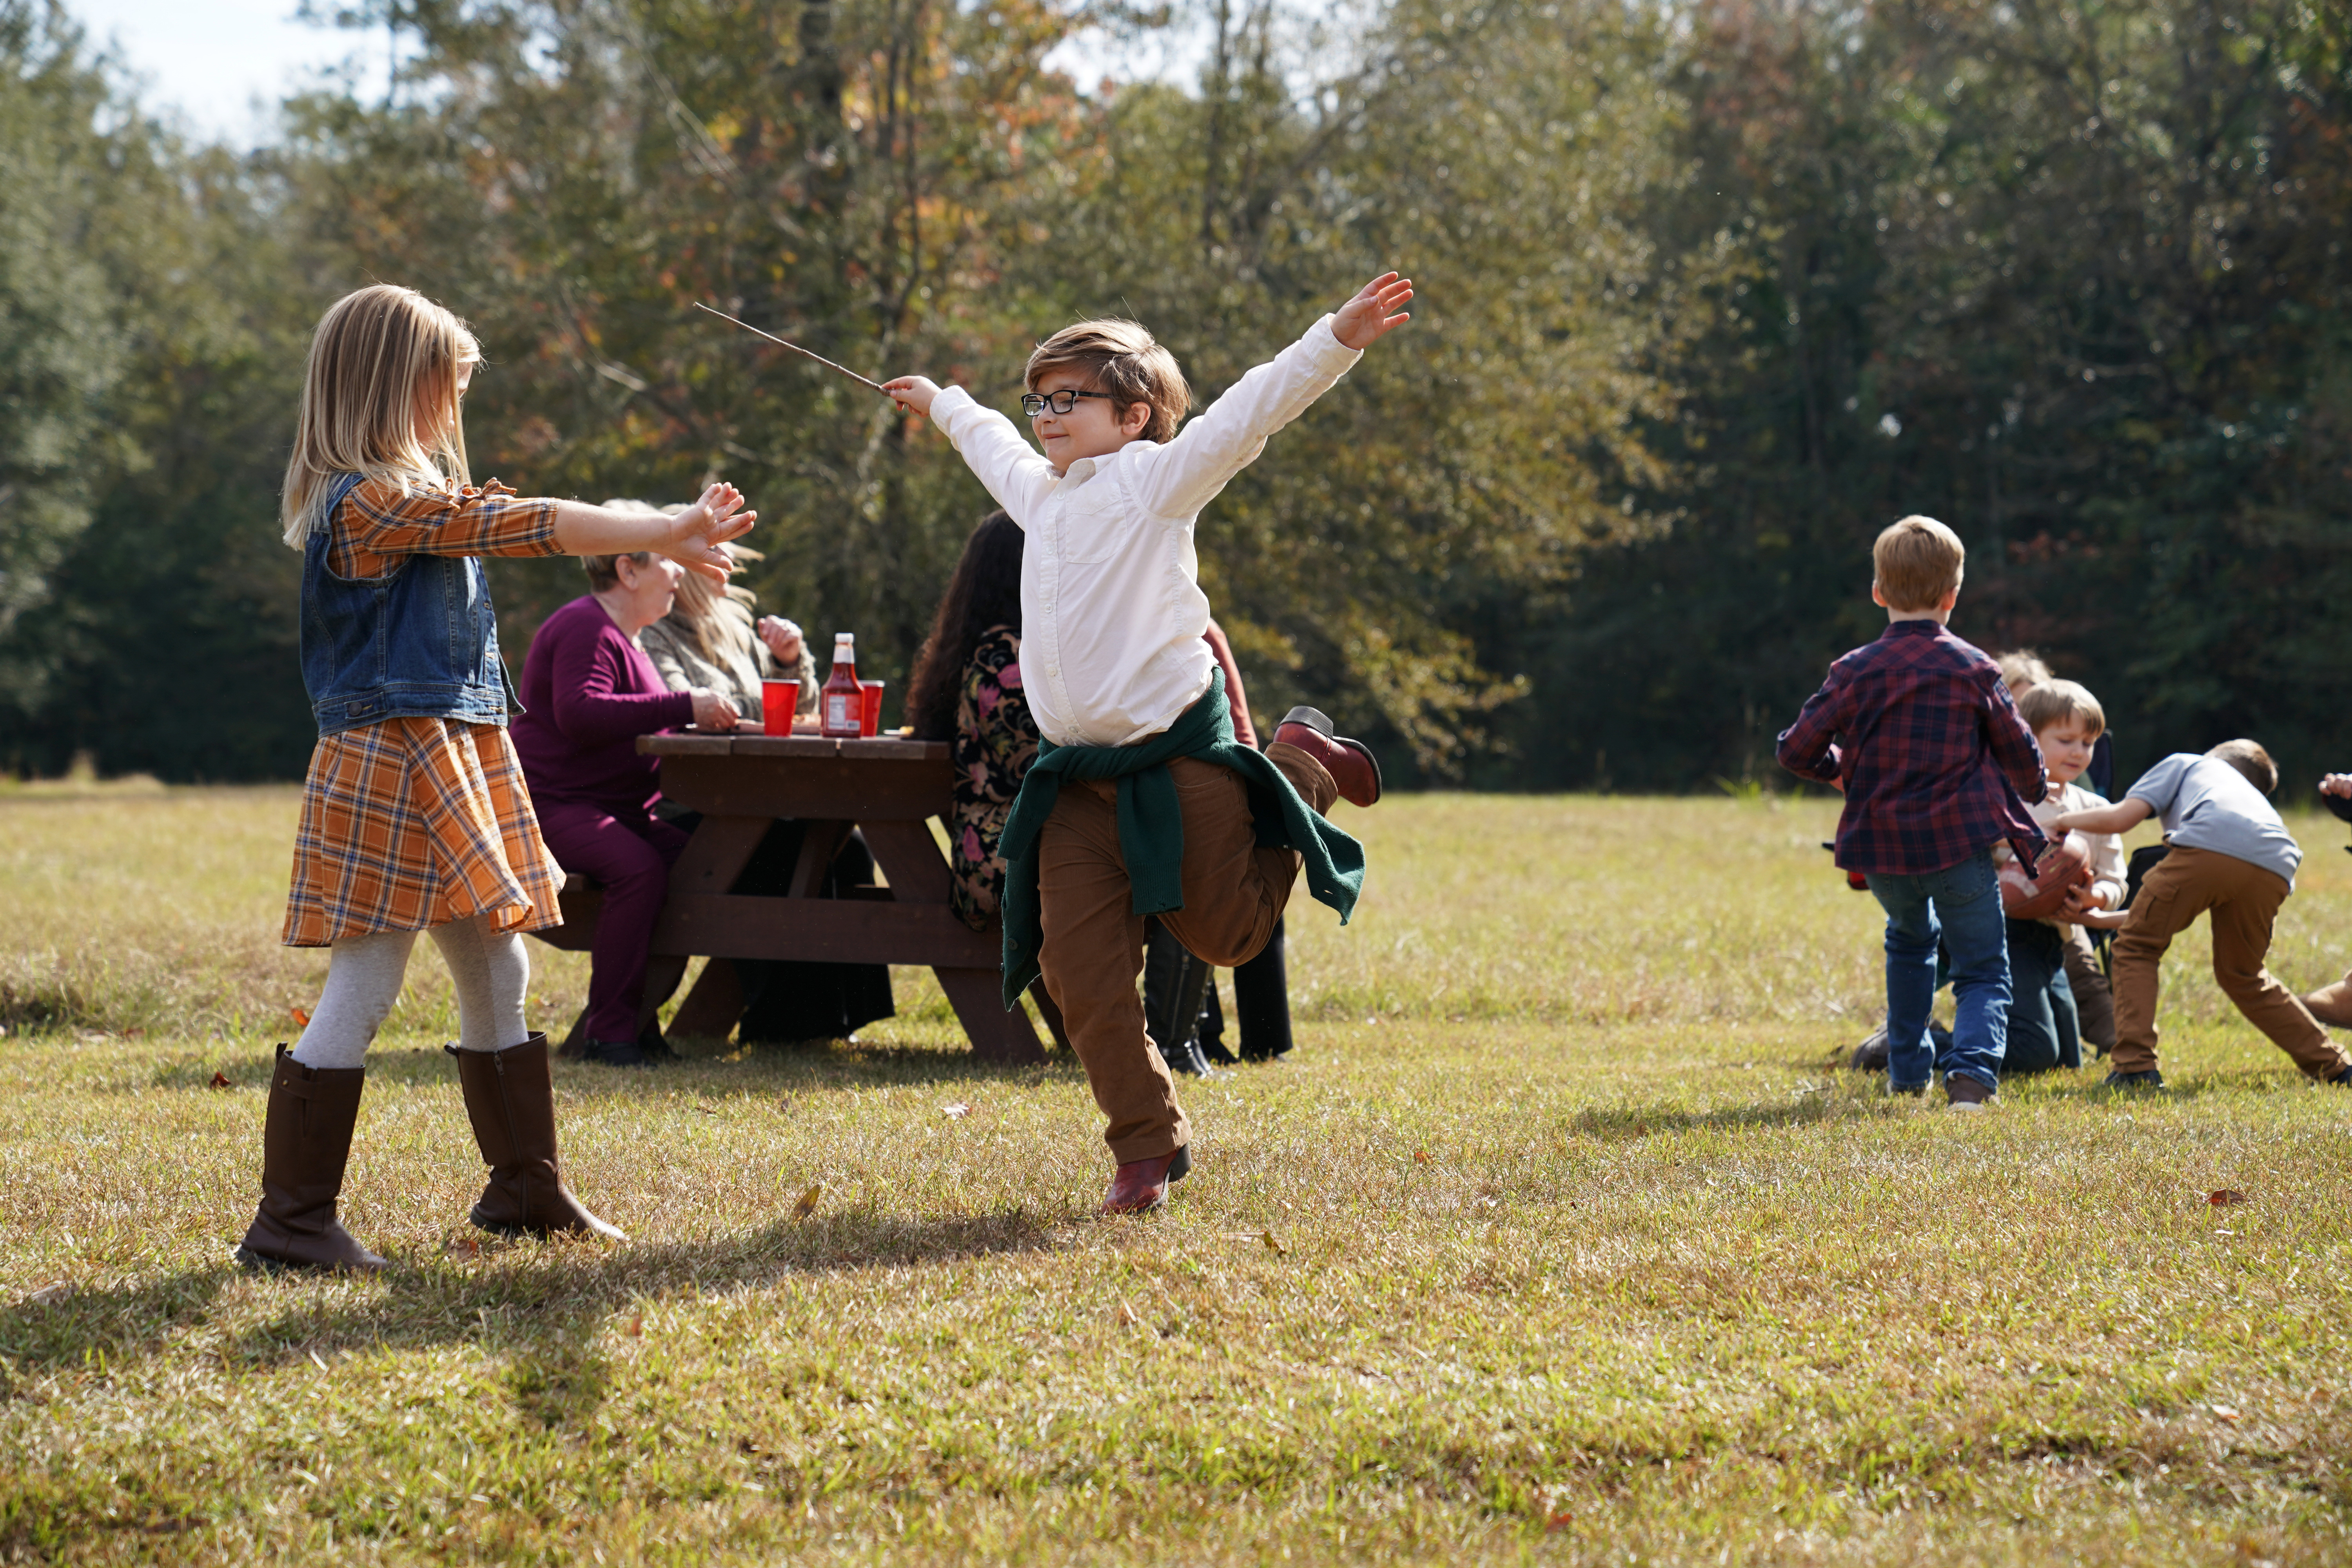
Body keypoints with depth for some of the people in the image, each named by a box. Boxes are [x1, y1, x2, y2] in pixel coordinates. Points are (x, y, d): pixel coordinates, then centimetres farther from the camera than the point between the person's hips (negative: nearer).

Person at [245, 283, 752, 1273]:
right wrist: (668, 532, -8)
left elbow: (509, 528, 19)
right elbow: (526, 526, -15)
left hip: (458, 763, 10)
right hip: (395, 767, -10)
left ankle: (526, 1190, 27)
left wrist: (668, 540, 12)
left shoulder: (415, 500, 17)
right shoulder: (371, 501, -15)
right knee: (361, 993, -8)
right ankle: (290, 1220, -3)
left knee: (497, 977, 15)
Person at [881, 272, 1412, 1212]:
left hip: (1178, 756, -6)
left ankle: (1304, 769, 30)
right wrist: (941, 404, 57)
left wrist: (1339, 338, -27)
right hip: (1078, 778, 6)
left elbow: (1254, 408, -15)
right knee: (1079, 964, -5)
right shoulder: (1042, 496, 17)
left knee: (1227, 933, 7)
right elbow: (994, 445, 39)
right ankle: (1146, 1145, 5)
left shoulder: (1159, 478, -3)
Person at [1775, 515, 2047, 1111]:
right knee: (1984, 970, 5)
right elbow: (2019, 751, 7)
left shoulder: (1856, 671, -3)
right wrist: (2033, 791, 30)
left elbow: (1795, 750, -3)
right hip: (1959, 842, -2)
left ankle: (1907, 1068, 31)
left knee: (1909, 939, 31)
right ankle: (1972, 1067, -23)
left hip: (1881, 847, 2)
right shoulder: (1974, 670, -3)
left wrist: (1836, 769, 19)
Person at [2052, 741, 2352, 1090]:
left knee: (2136, 947, 12)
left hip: (2210, 847, -6)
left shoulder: (2184, 763, 35)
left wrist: (2066, 821, 38)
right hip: (2275, 869, 6)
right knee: (2243, 977, 27)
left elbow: (2121, 818, 17)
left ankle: (2136, 1065, 0)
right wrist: (2097, 918, 51)